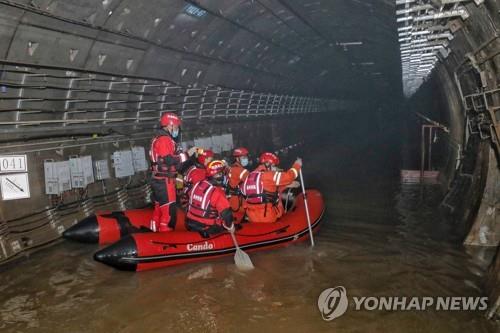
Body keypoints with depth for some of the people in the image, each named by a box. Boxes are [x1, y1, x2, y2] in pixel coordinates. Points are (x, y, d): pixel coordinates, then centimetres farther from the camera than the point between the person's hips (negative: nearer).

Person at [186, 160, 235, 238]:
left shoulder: (196, 185, -3)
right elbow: (226, 213, -23)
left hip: (190, 223, 7)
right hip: (206, 228, -7)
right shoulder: (217, 192, -24)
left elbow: (189, 202, 12)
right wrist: (230, 227, -6)